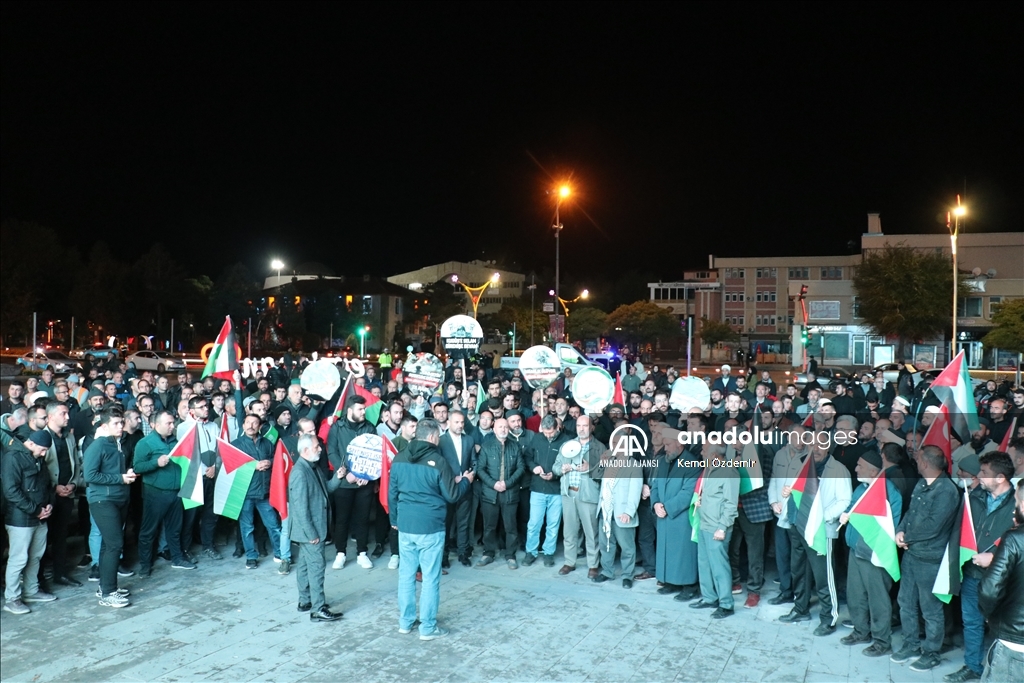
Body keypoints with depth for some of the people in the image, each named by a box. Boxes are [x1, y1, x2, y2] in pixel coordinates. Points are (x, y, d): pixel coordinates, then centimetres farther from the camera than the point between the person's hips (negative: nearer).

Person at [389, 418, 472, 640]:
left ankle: (405, 622, 24)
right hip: (430, 527, -5)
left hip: (405, 525, 5)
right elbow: (452, 496, -7)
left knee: (406, 575, 14)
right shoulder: (438, 461, -14)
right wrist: (465, 480, 11)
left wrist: (394, 519, 22)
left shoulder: (399, 459, 2)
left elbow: (392, 492, 9)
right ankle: (428, 627, 11)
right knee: (430, 577, 4)